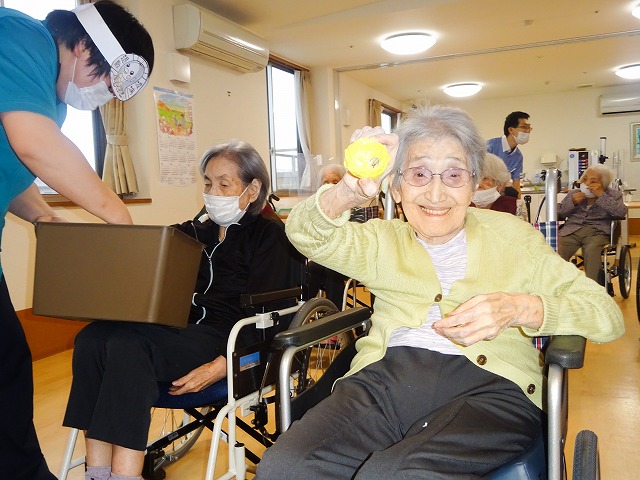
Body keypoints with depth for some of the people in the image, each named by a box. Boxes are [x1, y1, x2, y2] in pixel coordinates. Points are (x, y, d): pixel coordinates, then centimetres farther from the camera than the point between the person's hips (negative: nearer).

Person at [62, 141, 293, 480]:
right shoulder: (196, 232, 22)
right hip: (181, 327, 6)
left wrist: (219, 366, -21)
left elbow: (261, 315, -8)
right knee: (92, 337, -19)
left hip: (229, 343, -6)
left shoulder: (268, 235, 2)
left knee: (128, 345, -29)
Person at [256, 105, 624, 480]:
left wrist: (520, 308, -11)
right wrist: (350, 192, -21)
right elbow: (305, 234, 1)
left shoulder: (510, 234, 16)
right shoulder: (383, 241, 20)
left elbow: (608, 315, 9)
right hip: (384, 375, 3)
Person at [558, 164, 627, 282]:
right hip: (571, 230, 2)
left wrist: (601, 195, -7)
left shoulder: (613, 195, 16)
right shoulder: (574, 193, 24)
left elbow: (621, 213, -5)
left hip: (597, 232, -2)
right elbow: (559, 214, 17)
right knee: (555, 252, -30)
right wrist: (572, 202, 0)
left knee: (592, 251, -38)